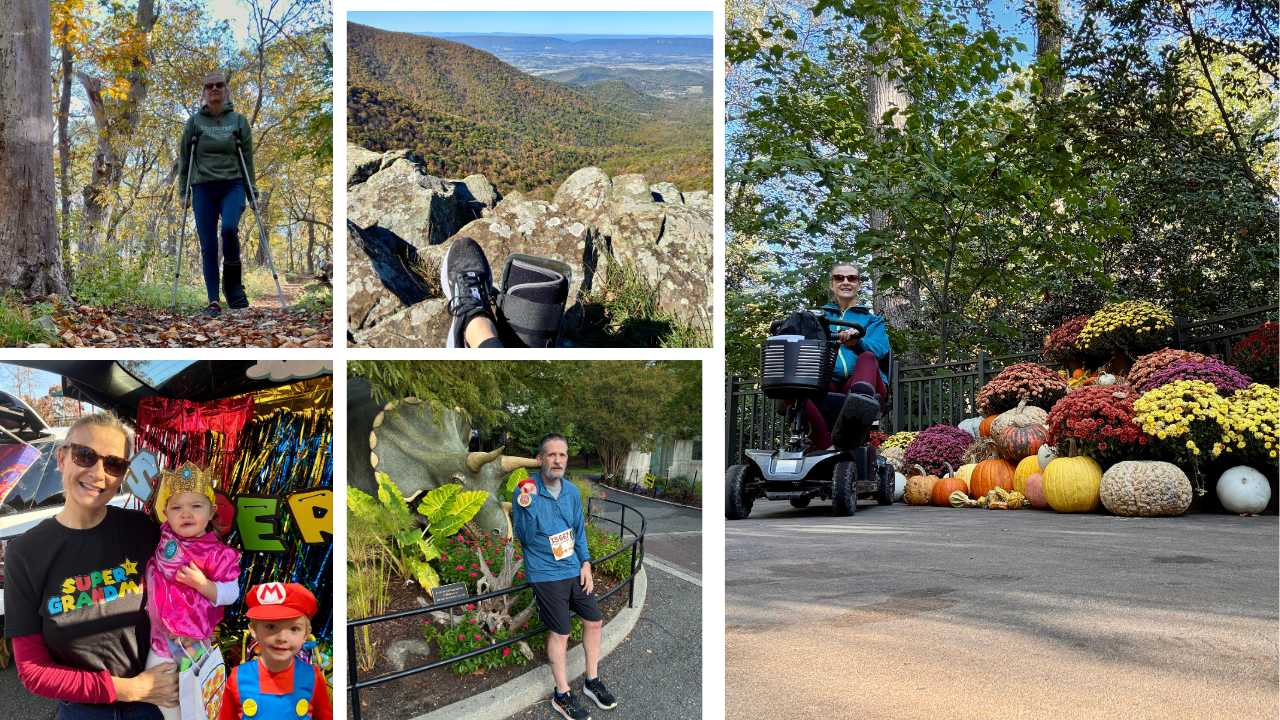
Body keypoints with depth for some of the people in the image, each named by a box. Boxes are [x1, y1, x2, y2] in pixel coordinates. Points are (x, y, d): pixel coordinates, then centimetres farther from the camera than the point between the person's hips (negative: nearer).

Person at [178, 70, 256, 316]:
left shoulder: (238, 120, 8)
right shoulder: (194, 121, 8)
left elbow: (248, 157, 9)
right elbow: (184, 157, 11)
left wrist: (251, 190, 4)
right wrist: (183, 190, 6)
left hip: (232, 185, -1)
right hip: (203, 188, 1)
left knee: (229, 228, -27)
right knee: (208, 244, -2)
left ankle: (233, 284, -7)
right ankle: (213, 300, 2)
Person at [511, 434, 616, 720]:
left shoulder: (571, 491, 1)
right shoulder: (525, 492, -15)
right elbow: (525, 539, -16)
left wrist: (586, 563, 5)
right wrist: (527, 508, -31)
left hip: (574, 569, 6)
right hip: (546, 574, -6)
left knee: (594, 621, 12)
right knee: (560, 633, 2)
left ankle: (592, 681, 31)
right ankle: (562, 695, 19)